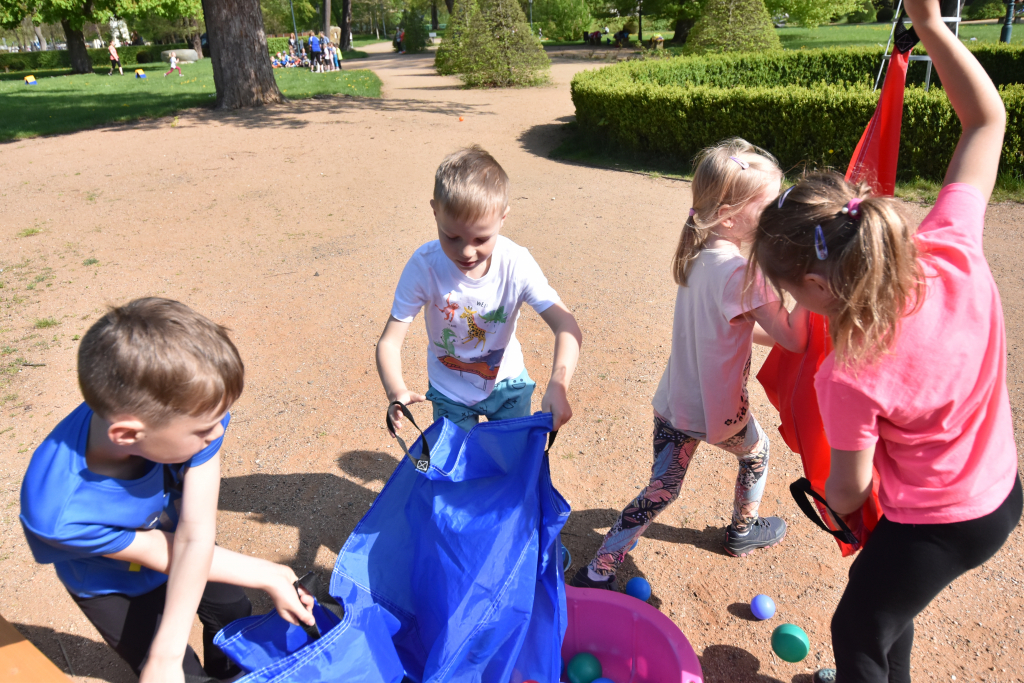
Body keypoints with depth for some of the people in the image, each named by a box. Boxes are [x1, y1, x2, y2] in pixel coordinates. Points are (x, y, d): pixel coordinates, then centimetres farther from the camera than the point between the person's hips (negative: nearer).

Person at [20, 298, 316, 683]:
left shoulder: (187, 410, -38)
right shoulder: (59, 512, -43)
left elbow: (195, 536, -33)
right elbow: (163, 555, -28)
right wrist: (268, 578, -21)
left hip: (171, 530, 3)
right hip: (116, 585, -3)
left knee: (233, 613, 21)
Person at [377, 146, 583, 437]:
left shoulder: (516, 263, -26)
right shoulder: (424, 266, -27)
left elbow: (567, 327, -27)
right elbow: (389, 341, -25)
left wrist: (558, 386, -43)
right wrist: (396, 390, -45)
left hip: (508, 383, 1)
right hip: (450, 392, -1)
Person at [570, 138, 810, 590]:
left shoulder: (697, 257, -1)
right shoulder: (740, 272, -28)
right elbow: (795, 339, -28)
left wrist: (776, 335, 5)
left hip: (673, 403, 6)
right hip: (718, 411, -6)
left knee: (660, 492, 15)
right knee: (757, 452, 28)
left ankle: (597, 571, 15)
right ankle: (743, 531, 51)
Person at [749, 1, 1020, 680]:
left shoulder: (849, 380, -37)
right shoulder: (952, 249, -23)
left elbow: (850, 487, -17)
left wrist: (830, 503, 5)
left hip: (938, 525, -7)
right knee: (885, 594, 32)